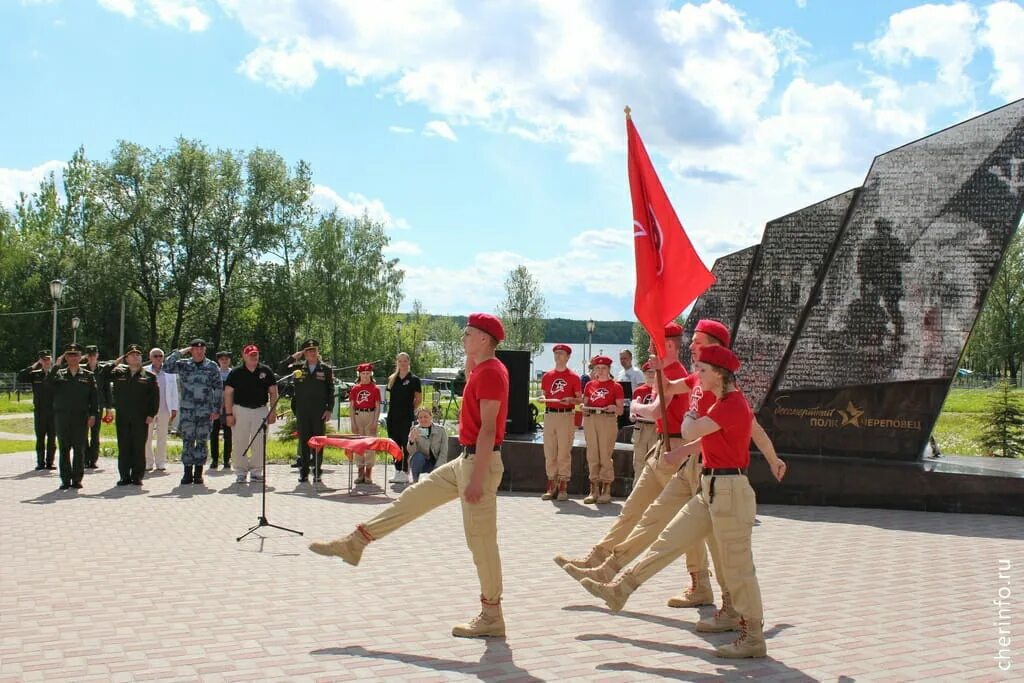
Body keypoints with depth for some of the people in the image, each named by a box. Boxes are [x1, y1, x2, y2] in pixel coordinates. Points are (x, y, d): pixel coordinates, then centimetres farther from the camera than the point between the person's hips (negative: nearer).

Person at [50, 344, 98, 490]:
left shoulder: (88, 376, 7)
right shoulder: (59, 374, 9)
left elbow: (94, 397, 6)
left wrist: (92, 415, -2)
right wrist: (56, 365, -12)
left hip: (81, 418, -1)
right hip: (62, 417, 1)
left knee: (79, 449, 0)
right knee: (64, 449, 3)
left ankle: (77, 479, 8)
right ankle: (65, 480, 9)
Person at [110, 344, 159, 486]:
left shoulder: (149, 376, 7)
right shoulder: (118, 373, 12)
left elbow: (155, 397, 4)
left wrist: (152, 414, -4)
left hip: (141, 418, -1)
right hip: (122, 417, 2)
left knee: (139, 447, 1)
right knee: (123, 447, 3)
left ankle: (137, 476, 7)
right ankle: (124, 476, 9)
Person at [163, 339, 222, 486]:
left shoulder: (212, 366, 5)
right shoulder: (183, 365, 6)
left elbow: (218, 389, 4)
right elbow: (167, 367, -10)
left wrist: (216, 409, -2)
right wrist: (180, 352, -8)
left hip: (206, 411, 0)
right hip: (187, 410, 0)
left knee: (202, 442, 3)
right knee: (187, 441, 0)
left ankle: (198, 473, 10)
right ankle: (187, 473, 5)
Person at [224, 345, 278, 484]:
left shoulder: (266, 371, 5)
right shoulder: (236, 373, 1)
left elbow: (273, 392, 8)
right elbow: (228, 393, 1)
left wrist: (272, 411, 1)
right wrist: (229, 414, -5)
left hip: (261, 410, 1)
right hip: (240, 410, -1)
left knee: (259, 444, 2)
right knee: (241, 443, 1)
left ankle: (256, 471, 13)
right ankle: (241, 473, 10)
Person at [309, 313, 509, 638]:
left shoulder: (491, 372, -18)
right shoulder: (482, 369, 12)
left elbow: (487, 429, -24)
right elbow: (470, 381, 38)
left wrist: (477, 478, -25)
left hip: (480, 461, -11)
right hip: (464, 459, 11)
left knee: (480, 538, -4)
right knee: (414, 498, 16)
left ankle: (492, 617, 5)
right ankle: (354, 544, 27)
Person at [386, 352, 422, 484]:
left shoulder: (414, 379, -2)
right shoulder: (392, 379, 11)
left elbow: (419, 398, 3)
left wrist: (410, 409, 4)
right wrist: (392, 410, 9)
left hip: (407, 418, -5)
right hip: (392, 417, 5)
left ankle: (405, 473, 0)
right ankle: (397, 472, 16)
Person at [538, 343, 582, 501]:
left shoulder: (573, 377, 3)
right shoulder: (547, 376, 13)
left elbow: (580, 399, 3)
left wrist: (570, 399, -16)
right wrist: (542, 398, -2)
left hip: (566, 416, -4)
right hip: (549, 415, 4)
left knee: (564, 452, -4)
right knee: (549, 452, 4)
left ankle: (563, 486, 2)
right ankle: (551, 485, 10)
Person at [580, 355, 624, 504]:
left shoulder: (616, 386, 4)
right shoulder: (589, 385, 15)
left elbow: (620, 411, 3)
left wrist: (614, 408, -18)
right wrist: (584, 409, -3)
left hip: (608, 420, -4)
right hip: (591, 420, 4)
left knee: (605, 455, -5)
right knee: (592, 455, 4)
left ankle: (606, 490, 1)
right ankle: (594, 490, 9)